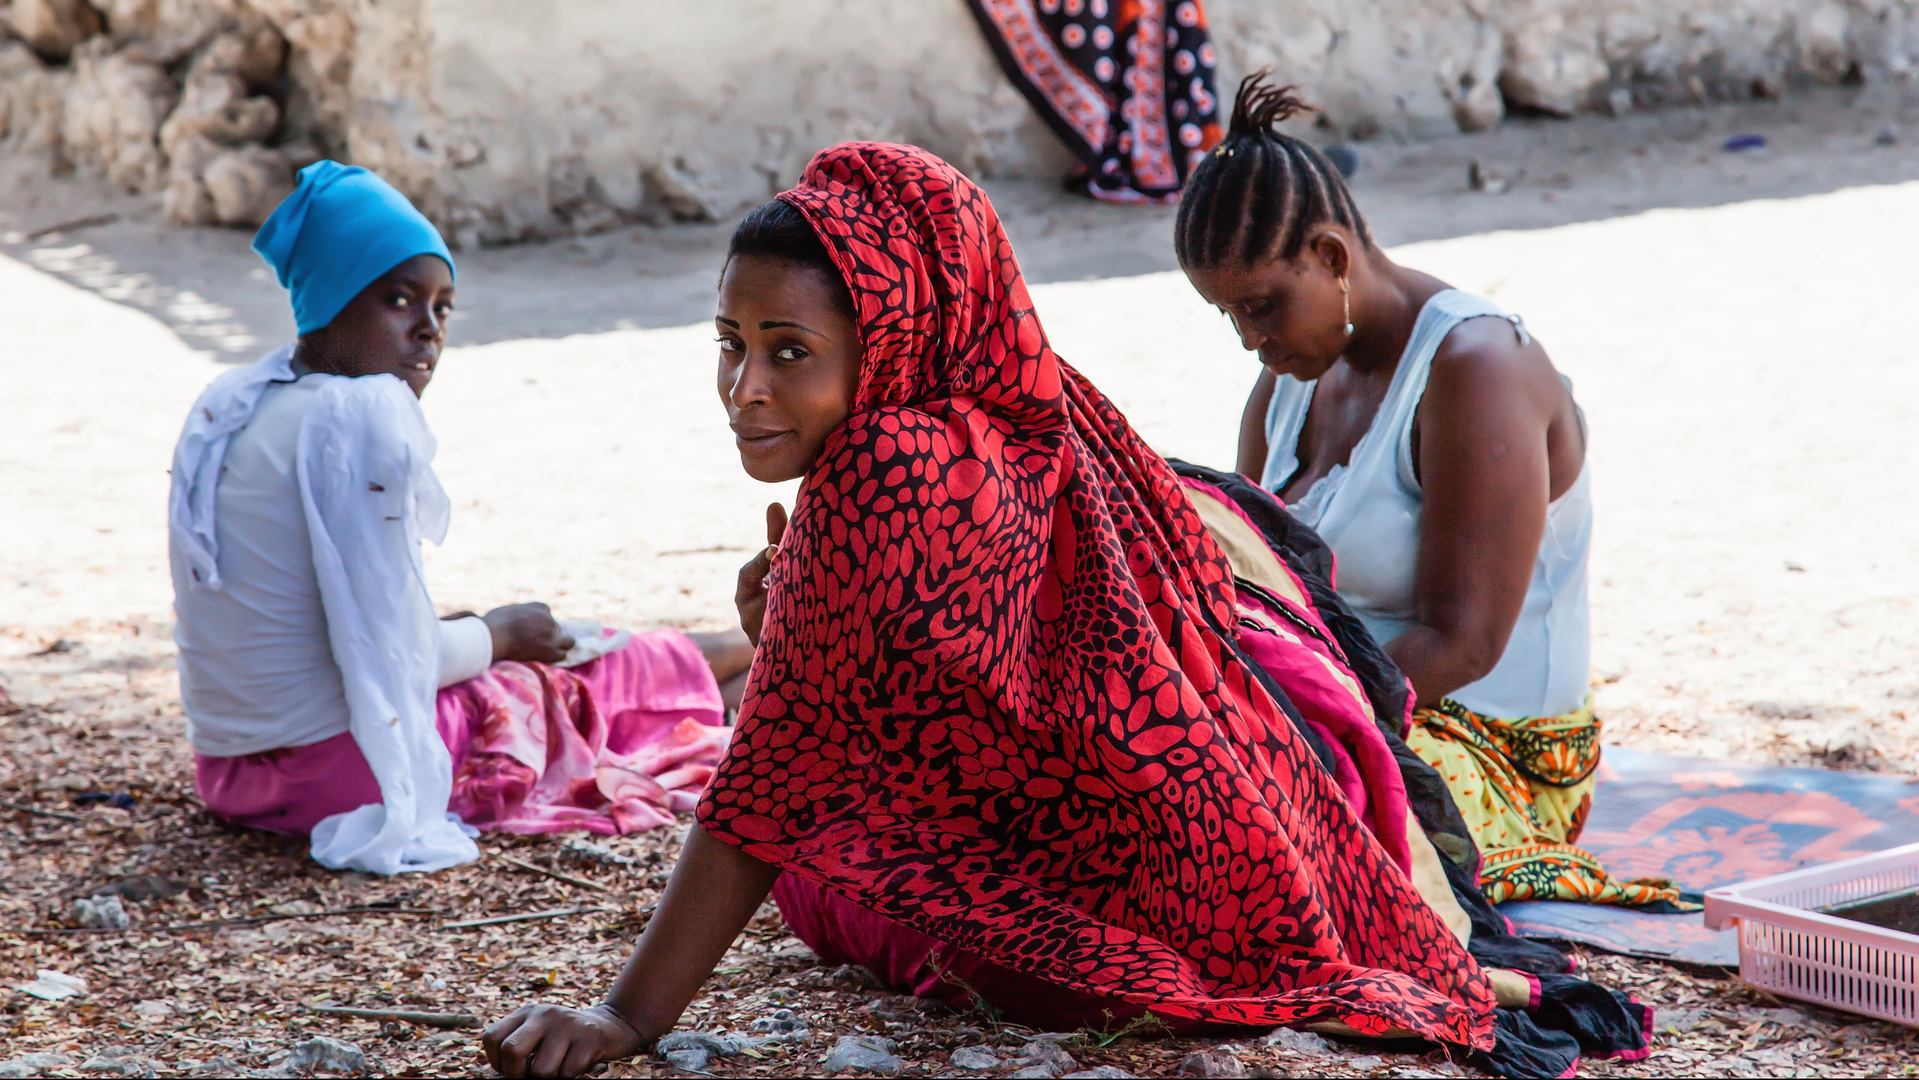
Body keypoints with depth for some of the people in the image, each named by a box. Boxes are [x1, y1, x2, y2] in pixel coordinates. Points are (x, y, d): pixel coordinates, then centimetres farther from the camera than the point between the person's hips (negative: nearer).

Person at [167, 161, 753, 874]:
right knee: (624, 670, 10)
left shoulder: (224, 403, 7)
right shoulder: (364, 414, -20)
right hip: (347, 770, -9)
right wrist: (495, 634, -2)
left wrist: (462, 630, 15)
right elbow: (393, 654, -21)